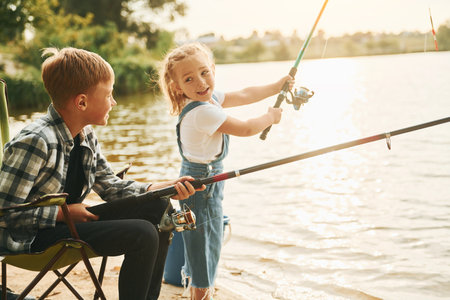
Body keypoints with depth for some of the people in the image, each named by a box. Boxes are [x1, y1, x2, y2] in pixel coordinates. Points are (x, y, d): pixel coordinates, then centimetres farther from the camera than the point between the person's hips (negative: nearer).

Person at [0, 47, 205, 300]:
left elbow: (111, 186, 5)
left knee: (156, 208, 2)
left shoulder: (86, 136, 3)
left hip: (68, 219, 9)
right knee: (142, 235, -22)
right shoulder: (35, 142, -25)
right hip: (34, 237, -9)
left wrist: (165, 188, -6)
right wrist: (64, 212, -20)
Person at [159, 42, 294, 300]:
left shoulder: (209, 98, 2)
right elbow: (246, 129, -19)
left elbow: (244, 95, 16)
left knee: (204, 243, 21)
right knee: (205, 244, 1)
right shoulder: (203, 112, -26)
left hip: (209, 179, 10)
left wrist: (277, 86, 20)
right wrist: (271, 117, -2)